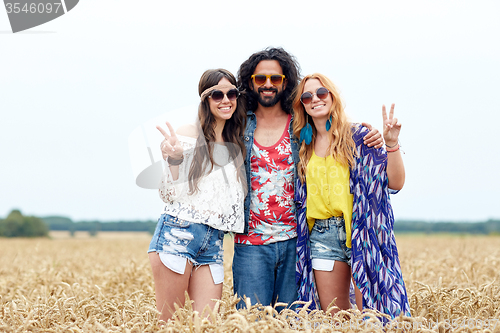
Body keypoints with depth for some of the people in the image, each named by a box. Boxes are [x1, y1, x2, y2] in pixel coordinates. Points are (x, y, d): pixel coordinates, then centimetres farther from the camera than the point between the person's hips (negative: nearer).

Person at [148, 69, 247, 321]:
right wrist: (174, 159, -19)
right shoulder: (188, 135, 0)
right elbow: (170, 194, -3)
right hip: (178, 232, -5)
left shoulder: (236, 144, 17)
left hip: (213, 242, 5)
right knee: (168, 322, -1)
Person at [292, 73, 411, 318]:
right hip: (322, 237, 4)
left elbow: (395, 182, -5)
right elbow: (301, 195, 22)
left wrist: (391, 143, -16)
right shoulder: (304, 146, 13)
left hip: (360, 232, -4)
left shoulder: (358, 136, 1)